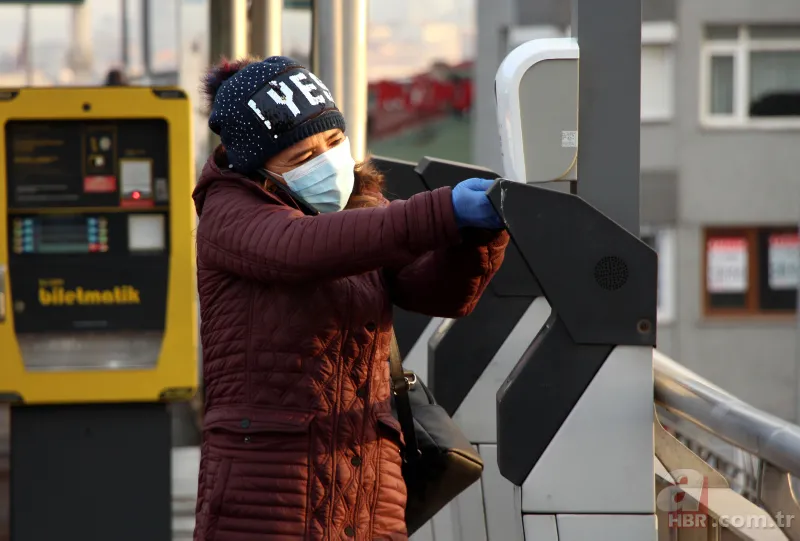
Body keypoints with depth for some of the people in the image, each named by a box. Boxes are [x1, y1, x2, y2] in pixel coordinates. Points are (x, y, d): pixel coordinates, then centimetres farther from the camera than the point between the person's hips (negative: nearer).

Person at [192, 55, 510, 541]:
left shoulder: (361, 208, 13)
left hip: (368, 498, 5)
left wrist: (482, 223, -24)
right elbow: (303, 248, -26)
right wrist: (445, 215, -36)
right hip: (261, 497, -5)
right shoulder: (229, 215, -4)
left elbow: (446, 291, -2)